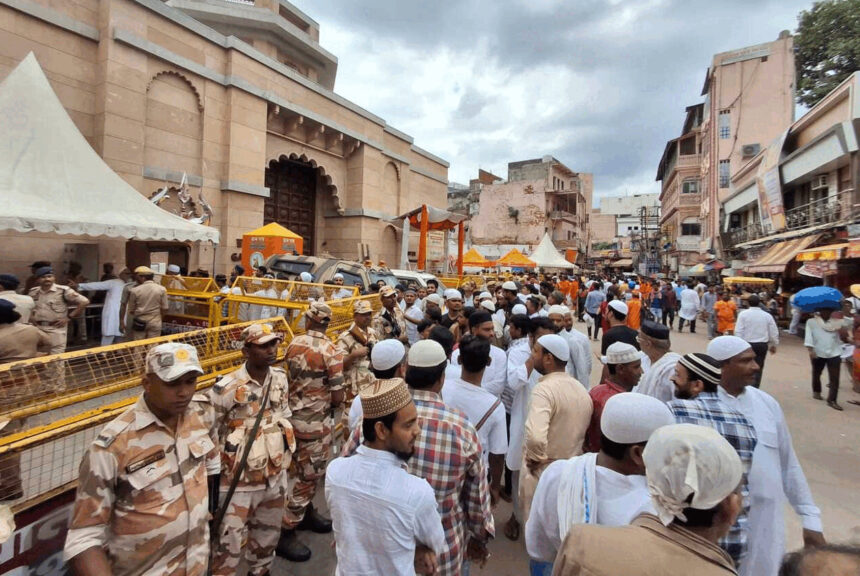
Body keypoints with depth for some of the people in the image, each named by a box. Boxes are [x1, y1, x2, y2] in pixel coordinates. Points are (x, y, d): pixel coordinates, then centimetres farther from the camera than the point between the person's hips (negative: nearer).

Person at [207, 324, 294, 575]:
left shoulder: (280, 378, -4)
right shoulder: (226, 389, -23)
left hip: (275, 477, 6)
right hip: (239, 483, -6)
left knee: (268, 533, 25)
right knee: (231, 543, 8)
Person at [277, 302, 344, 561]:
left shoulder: (294, 344, -3)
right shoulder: (331, 352, -21)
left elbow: (292, 378, 10)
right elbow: (337, 398, -19)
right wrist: (330, 402, 3)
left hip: (296, 414, 7)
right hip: (316, 420, -7)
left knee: (306, 470, 24)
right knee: (309, 475, 8)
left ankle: (306, 512, 42)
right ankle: (285, 533, 19)